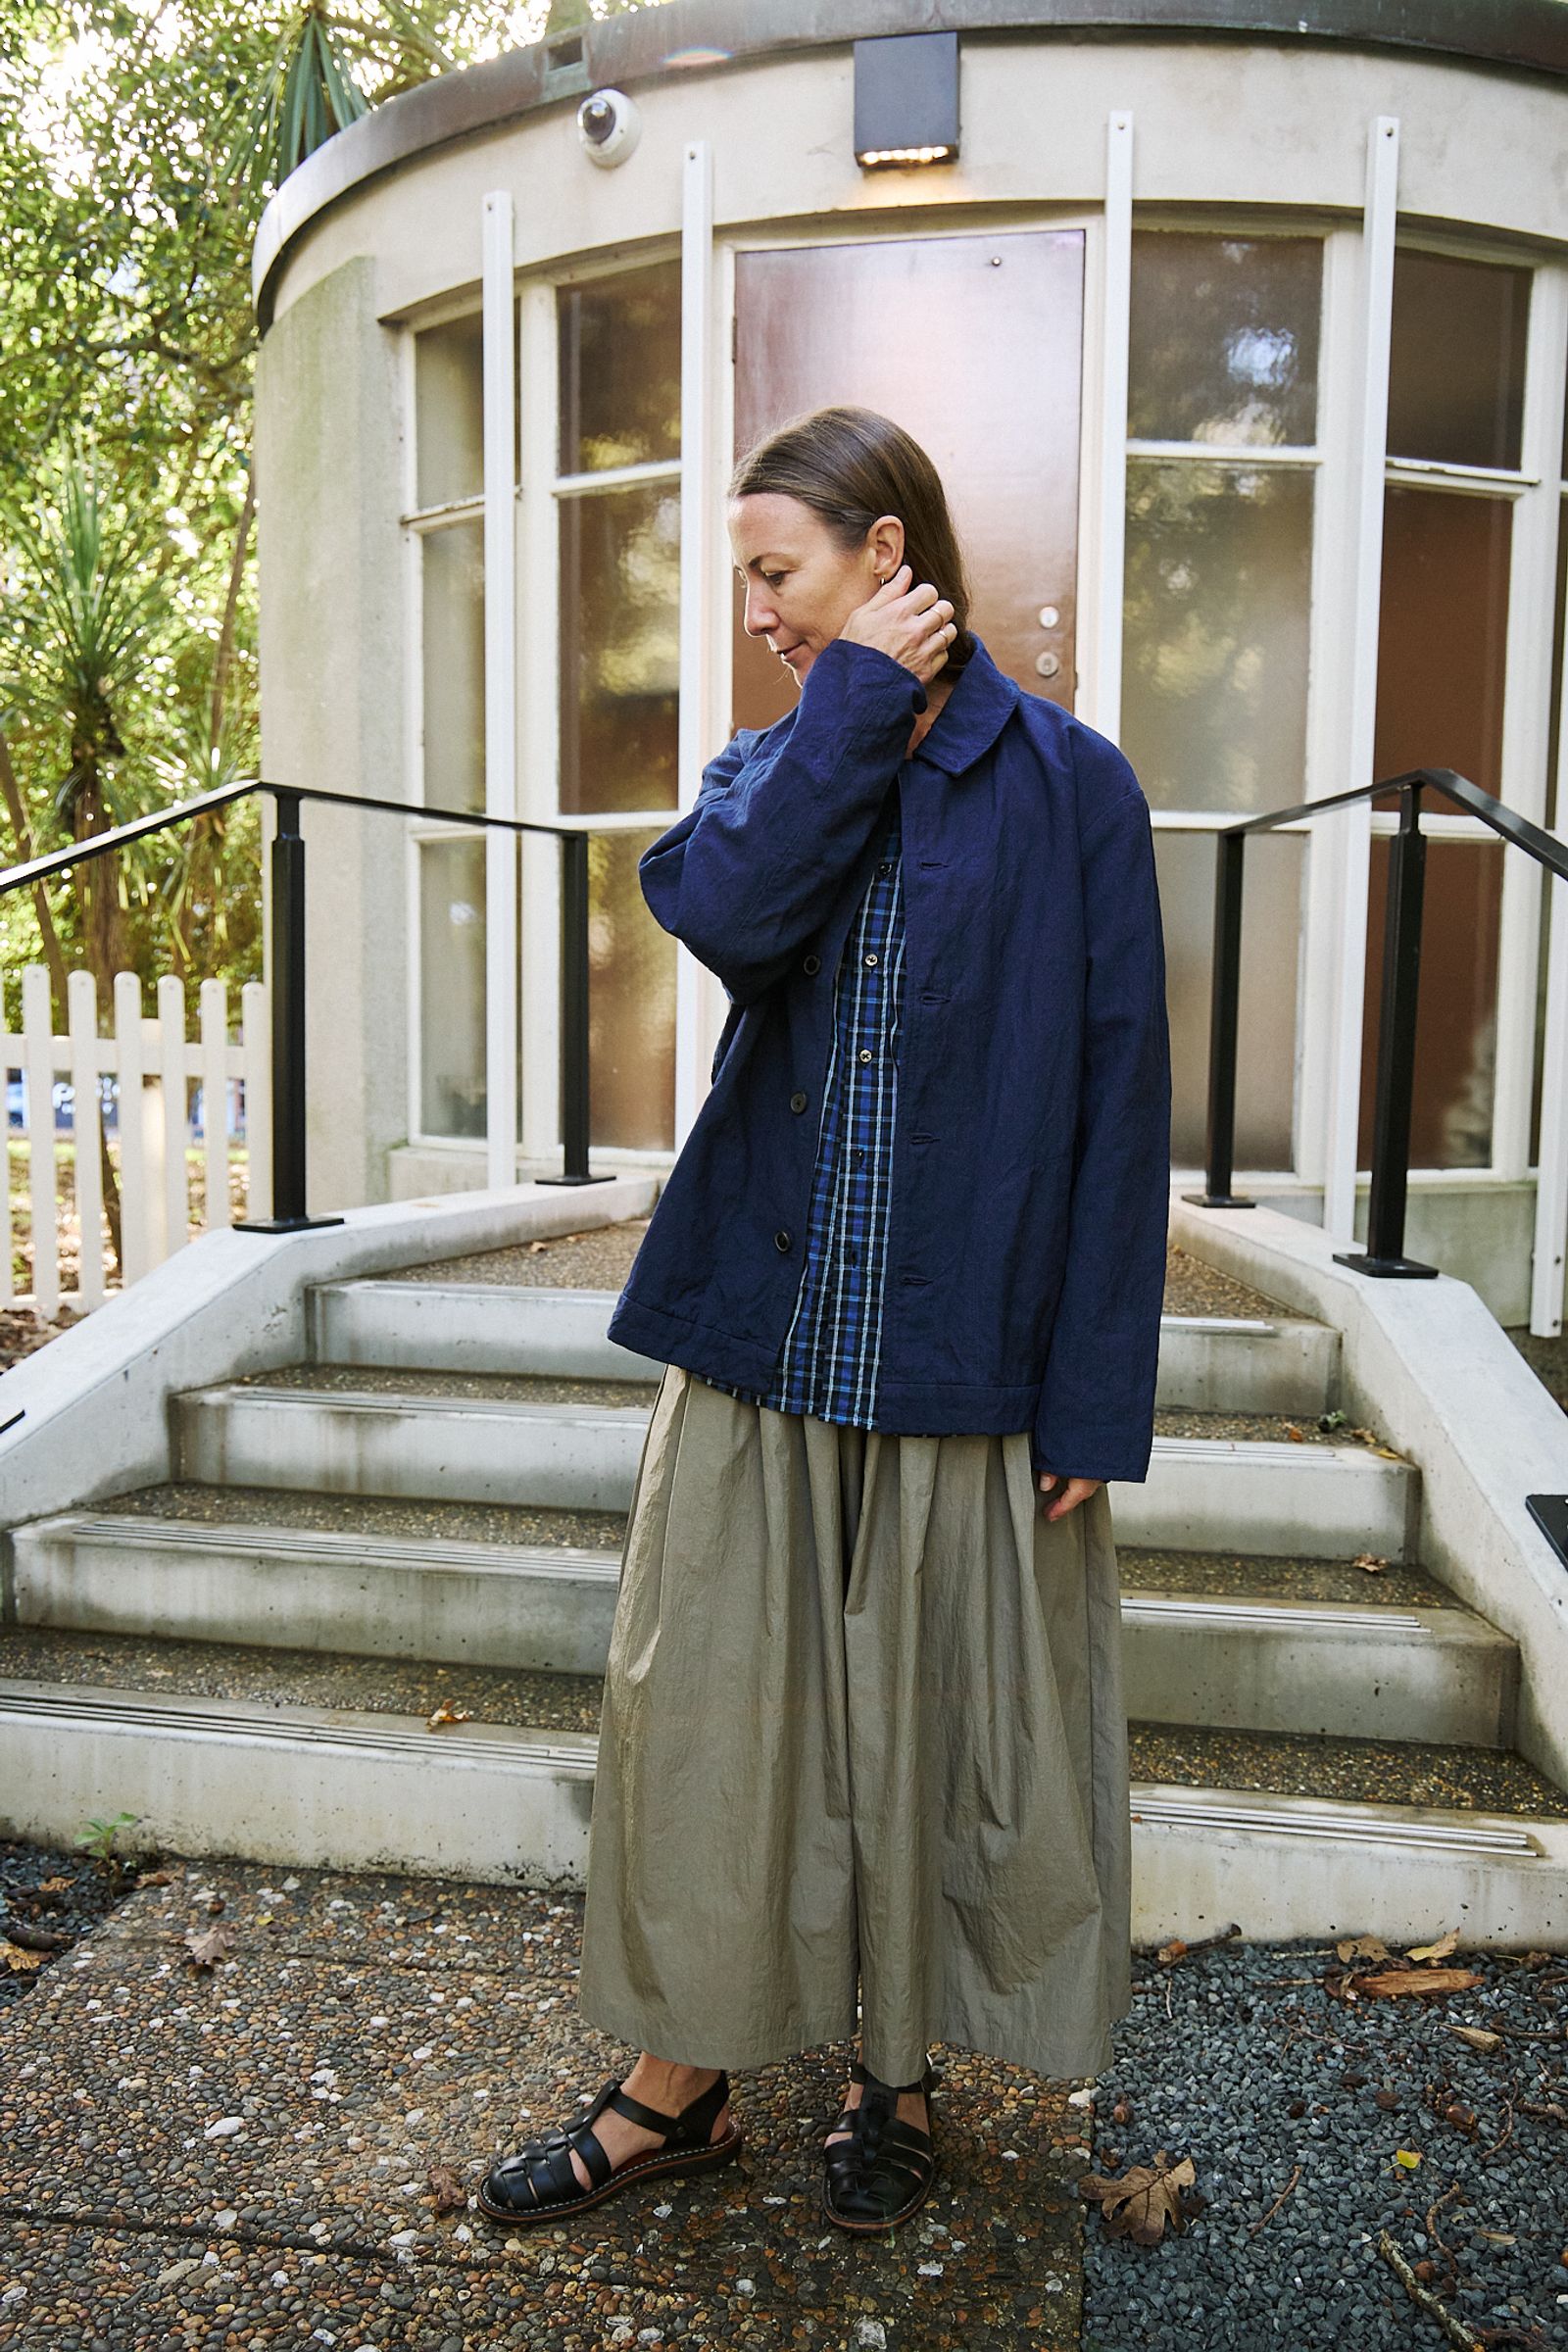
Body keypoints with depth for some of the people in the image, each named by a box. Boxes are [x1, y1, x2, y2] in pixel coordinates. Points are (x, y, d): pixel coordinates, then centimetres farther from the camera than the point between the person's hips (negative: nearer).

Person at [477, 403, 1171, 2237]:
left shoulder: (1069, 783, -2)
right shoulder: (768, 767, 10)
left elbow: (1121, 1099, -6)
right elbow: (727, 911, -15)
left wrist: (1095, 1394, -9)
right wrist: (860, 702, -10)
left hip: (967, 1351, -3)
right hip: (760, 1329, 4)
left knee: (932, 1723, 11)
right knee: (701, 1703, 10)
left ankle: (896, 2070, 36)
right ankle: (680, 2081, 31)